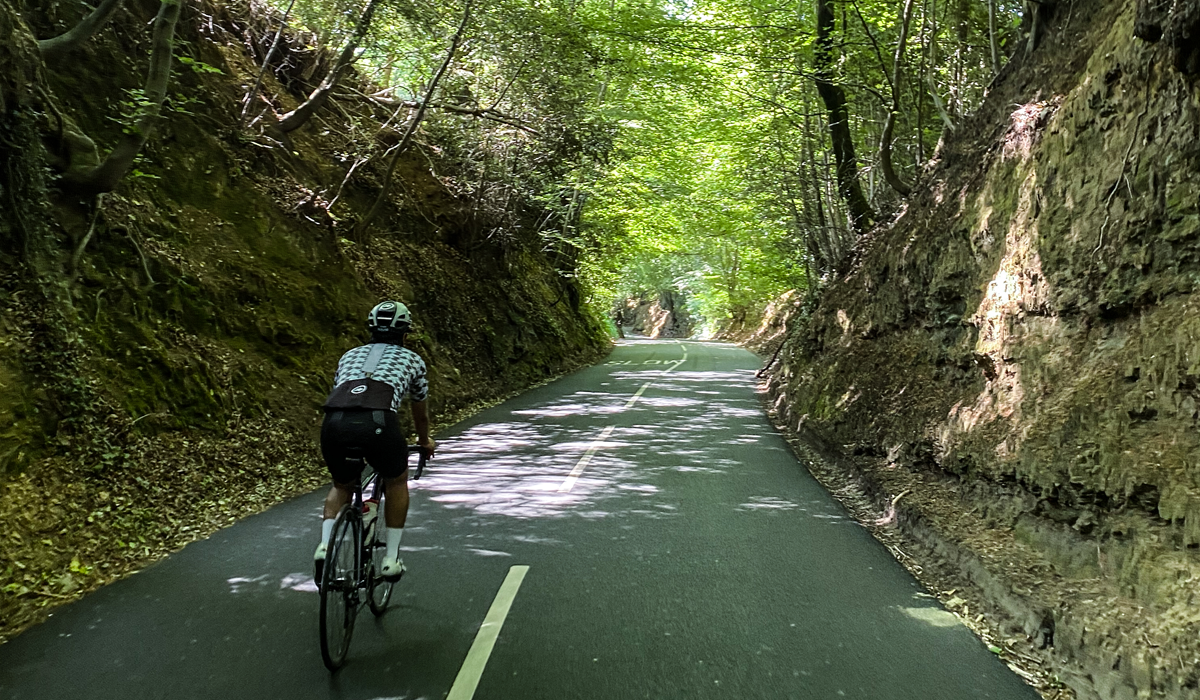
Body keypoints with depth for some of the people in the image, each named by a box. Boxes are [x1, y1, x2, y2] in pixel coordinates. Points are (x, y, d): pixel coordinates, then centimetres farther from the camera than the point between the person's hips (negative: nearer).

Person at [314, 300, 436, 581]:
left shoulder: (350, 355, 33)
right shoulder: (411, 359, 27)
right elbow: (420, 412, 42)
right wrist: (425, 442, 61)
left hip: (334, 422, 3)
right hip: (378, 424, -3)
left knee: (342, 486, 31)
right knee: (397, 481, 27)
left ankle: (325, 545, 11)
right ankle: (391, 558, 24)